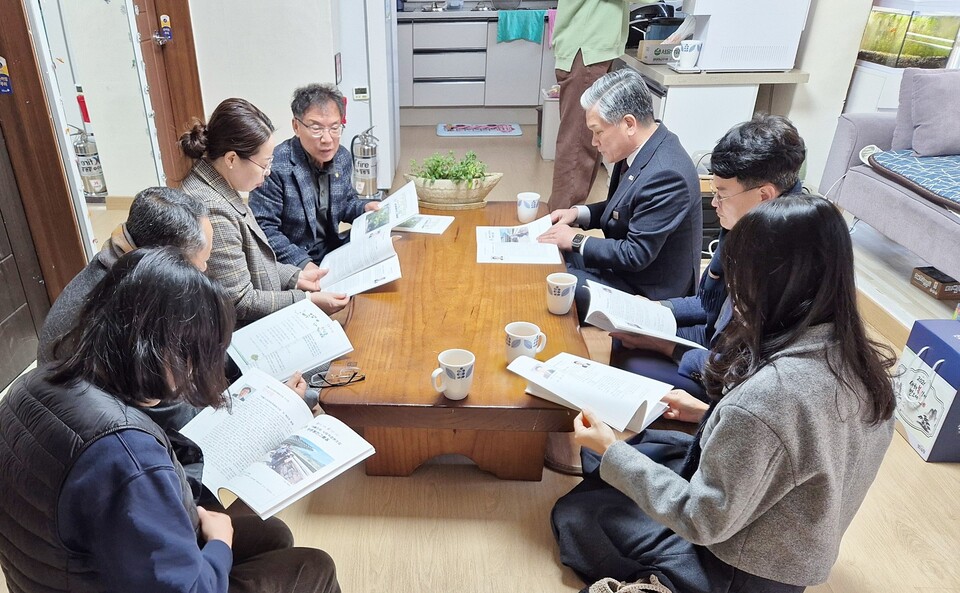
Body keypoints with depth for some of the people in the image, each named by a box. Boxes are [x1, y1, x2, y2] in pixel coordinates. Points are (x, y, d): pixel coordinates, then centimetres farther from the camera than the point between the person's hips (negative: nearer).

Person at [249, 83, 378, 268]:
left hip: (334, 253, 6)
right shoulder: (275, 166, -19)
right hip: (292, 266, -6)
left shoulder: (343, 158, 4)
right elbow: (263, 228, -18)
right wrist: (301, 263, -28)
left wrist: (365, 207, -1)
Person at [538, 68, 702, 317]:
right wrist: (579, 213, -1)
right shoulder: (642, 148, -1)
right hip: (624, 261, 9)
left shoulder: (664, 174, -29)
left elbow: (636, 255, -25)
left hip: (645, 288, -9)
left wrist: (576, 240, -16)